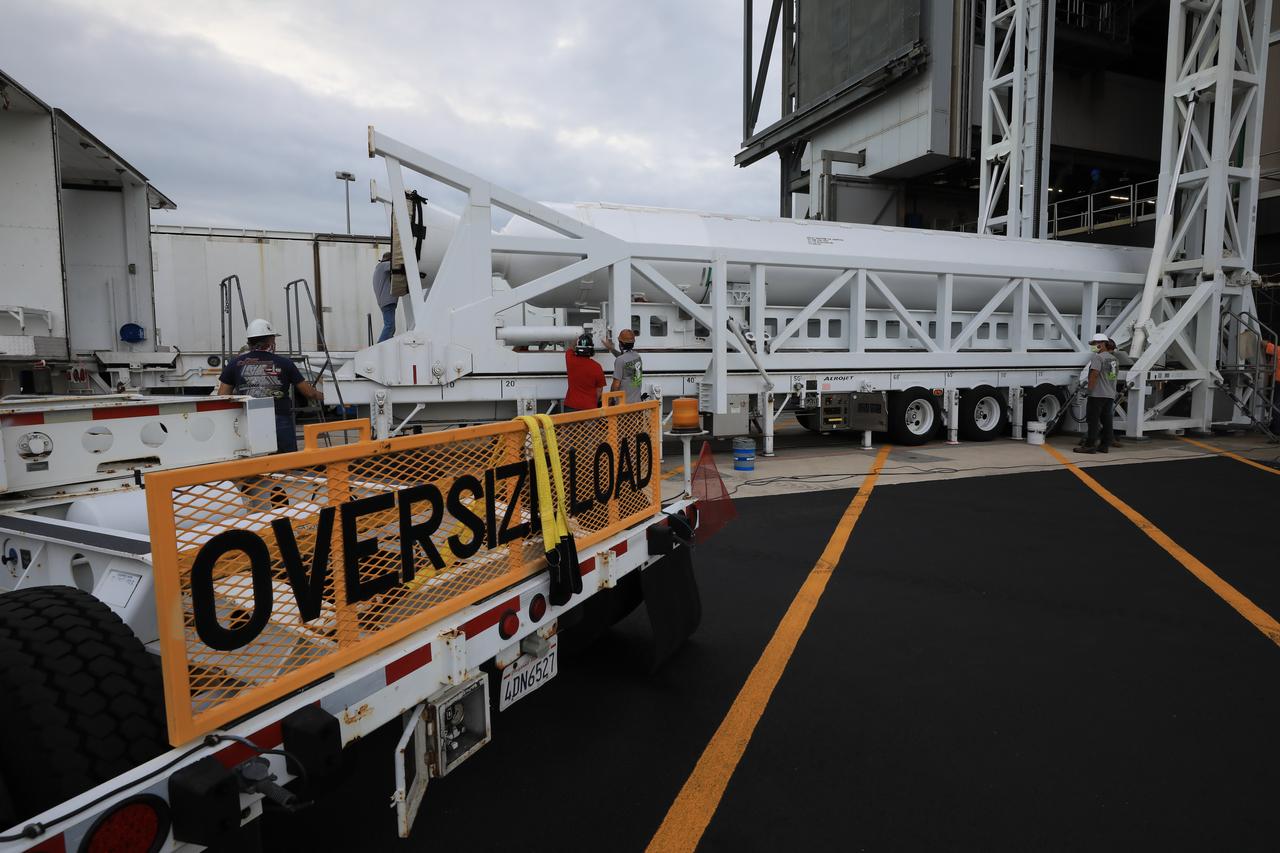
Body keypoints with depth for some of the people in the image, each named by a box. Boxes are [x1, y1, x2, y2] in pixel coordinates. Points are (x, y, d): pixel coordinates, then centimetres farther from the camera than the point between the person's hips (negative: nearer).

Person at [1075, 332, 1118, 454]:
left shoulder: (1098, 357, -13)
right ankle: (1105, 445, 12)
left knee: (1093, 419, -7)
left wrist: (1089, 388, -17)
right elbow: (1115, 375, 23)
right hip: (1111, 395, 9)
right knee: (1106, 419, 10)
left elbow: (1094, 374, -21)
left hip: (1097, 394, -9)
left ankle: (1090, 445, -8)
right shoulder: (1114, 359, 18)